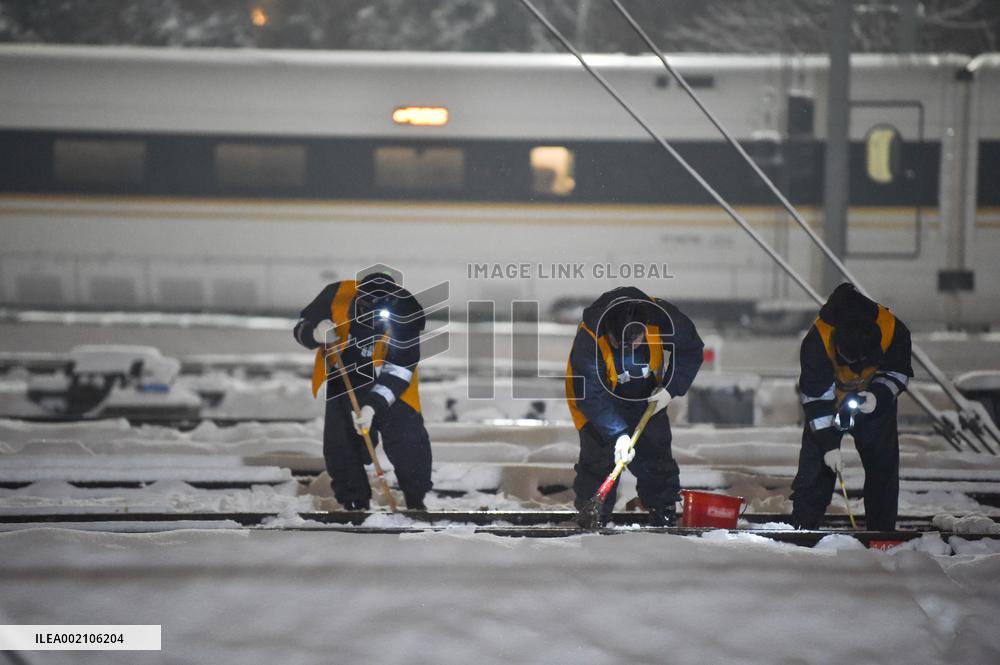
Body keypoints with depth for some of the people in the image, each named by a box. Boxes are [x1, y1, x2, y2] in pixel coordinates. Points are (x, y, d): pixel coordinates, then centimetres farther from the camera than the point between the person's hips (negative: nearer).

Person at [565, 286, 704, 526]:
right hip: (599, 401, -3)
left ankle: (664, 511, 19)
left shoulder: (663, 318, -29)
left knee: (656, 450, 3)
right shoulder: (588, 339, -37)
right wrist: (618, 434, -39)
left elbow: (690, 350, -8)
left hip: (646, 398, 3)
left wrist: (670, 388, -17)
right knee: (597, 458, -11)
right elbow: (591, 395, -34)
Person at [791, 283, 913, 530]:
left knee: (884, 468, -1)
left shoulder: (895, 333, -29)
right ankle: (801, 528, -2)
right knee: (814, 467, -8)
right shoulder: (817, 341, -34)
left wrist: (878, 395, -31)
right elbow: (815, 397, -26)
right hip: (828, 405, -2)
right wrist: (828, 443, -28)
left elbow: (898, 373, -10)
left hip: (875, 405, 2)